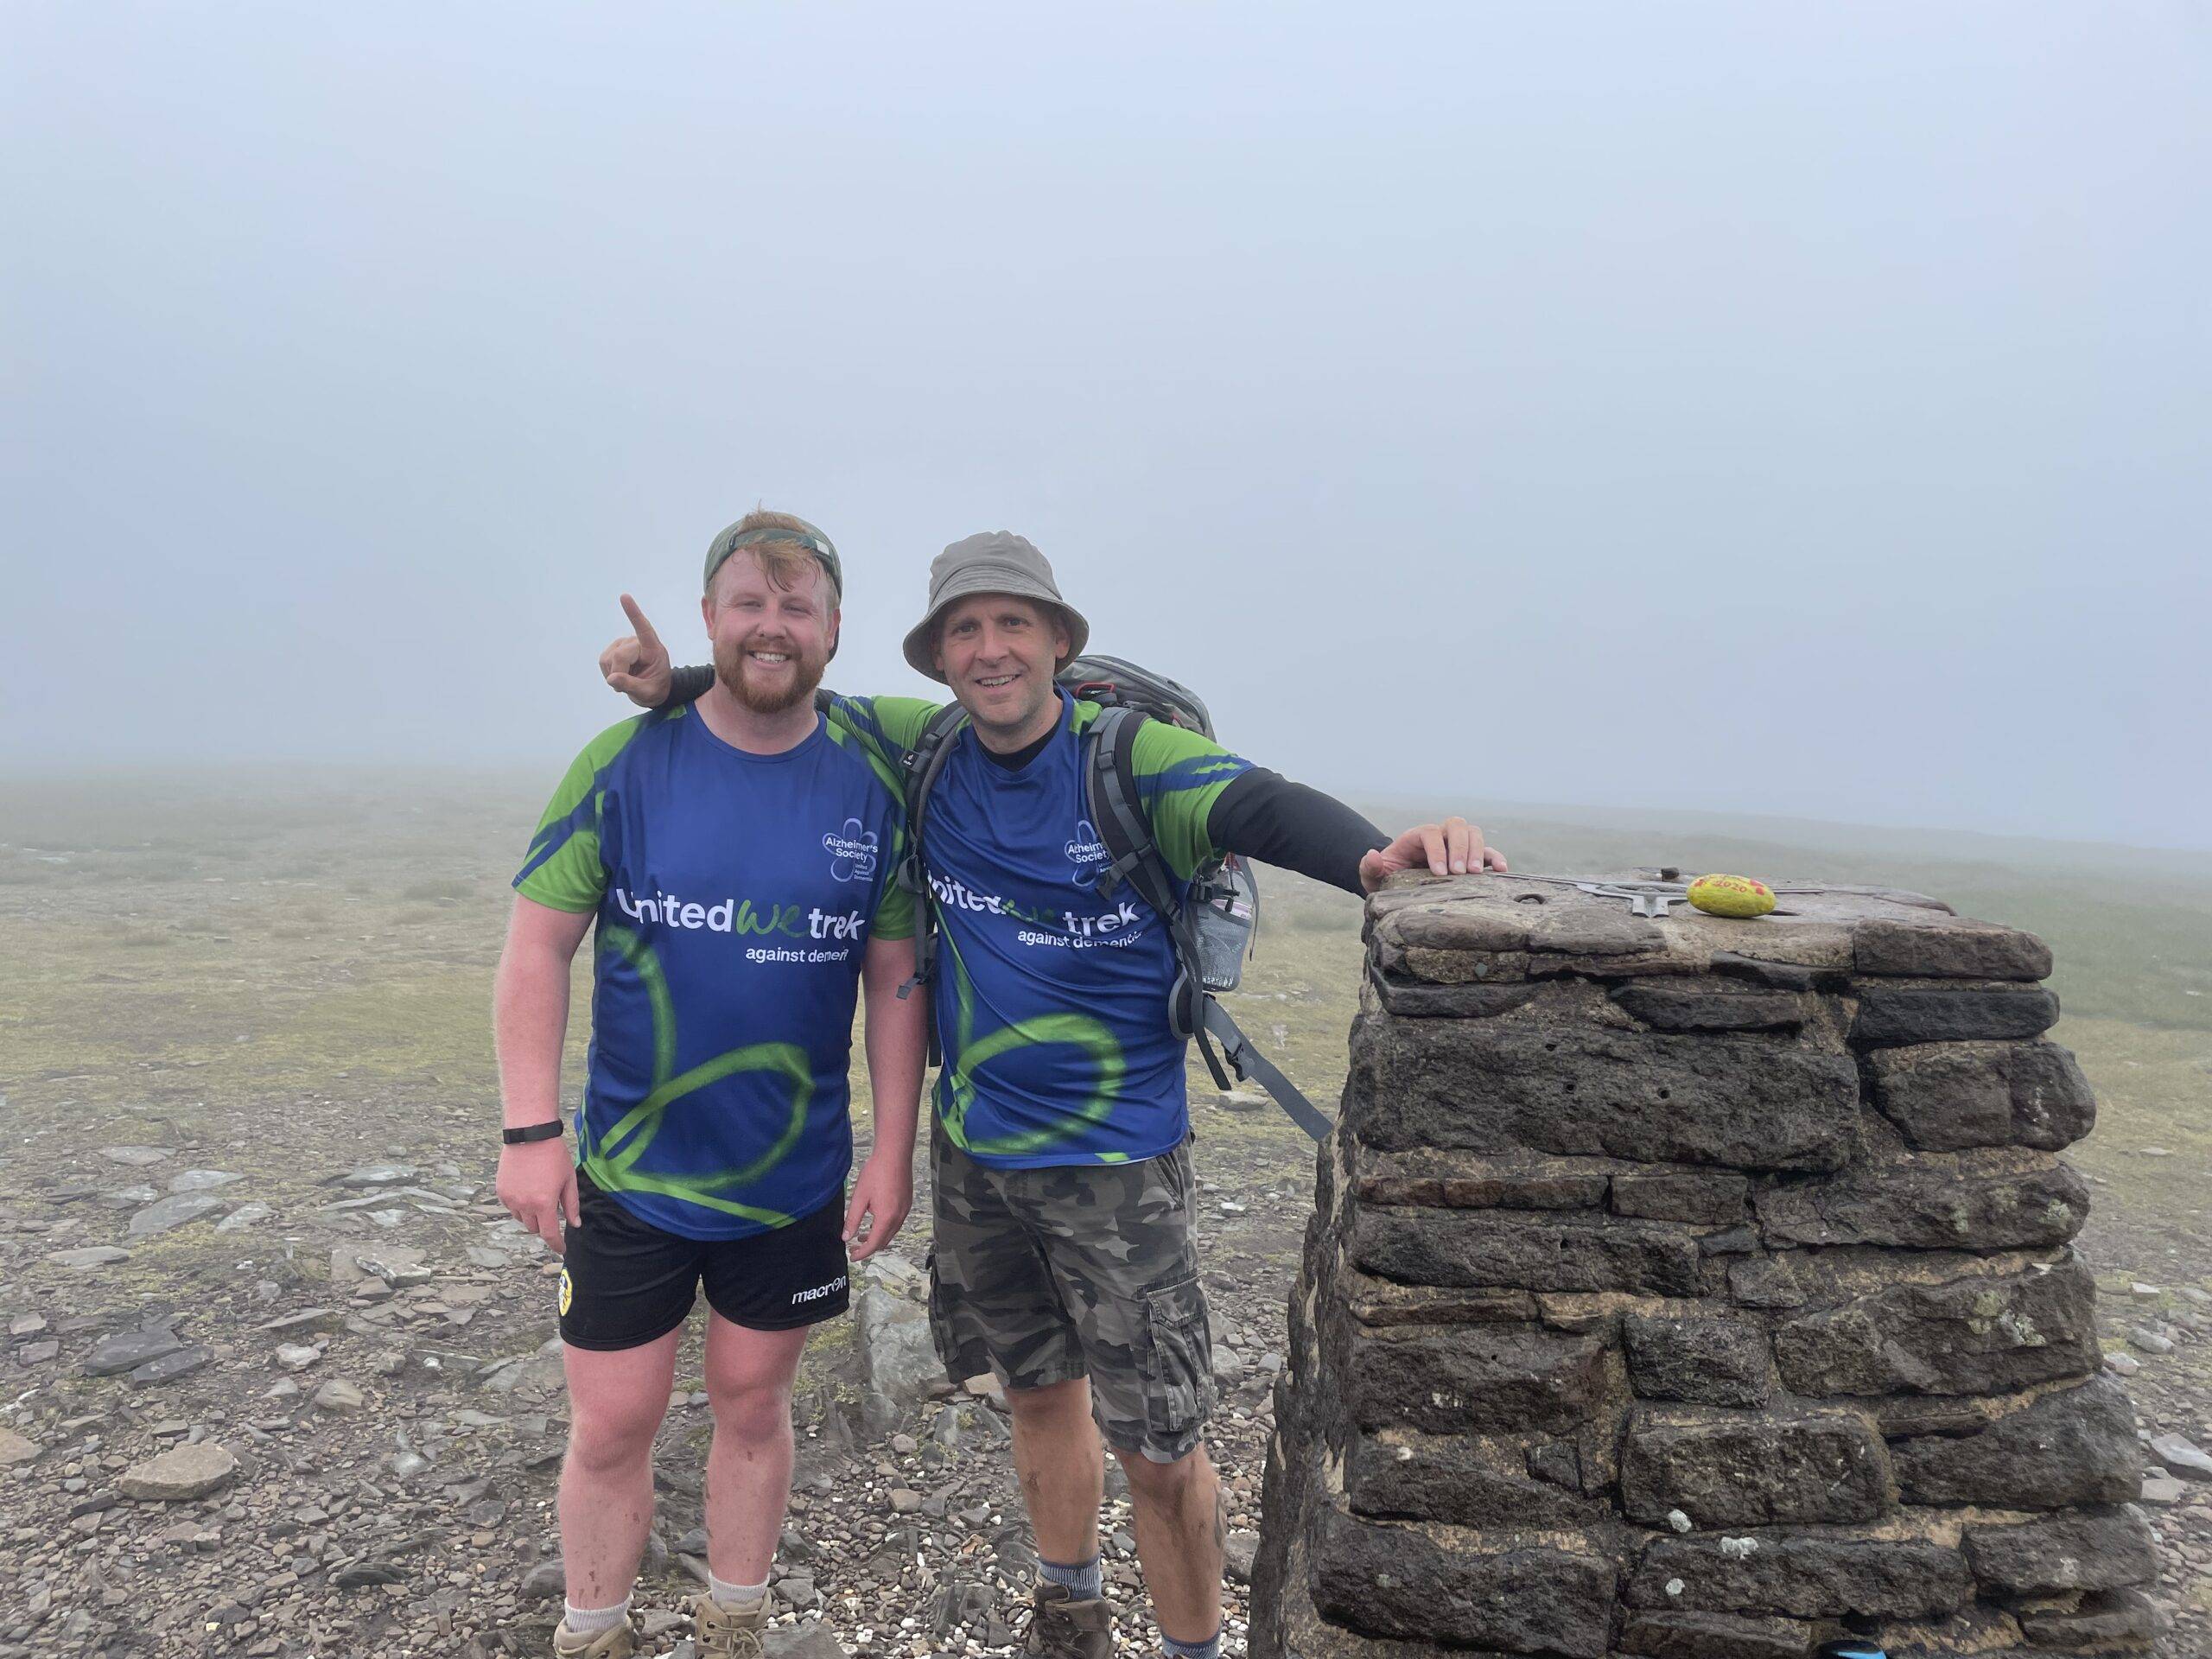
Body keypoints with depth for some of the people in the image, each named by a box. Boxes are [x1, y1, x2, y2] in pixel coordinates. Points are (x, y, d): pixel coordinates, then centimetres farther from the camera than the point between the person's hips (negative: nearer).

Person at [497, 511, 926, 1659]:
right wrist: (531, 1130, -13)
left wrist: (893, 1154, -3)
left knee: (752, 1405, 18)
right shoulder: (627, 761, -9)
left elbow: (894, 980, -1)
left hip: (795, 1178, 1)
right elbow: (538, 944, -7)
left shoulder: (868, 787, -5)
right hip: (629, 1170, -1)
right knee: (611, 1427, 10)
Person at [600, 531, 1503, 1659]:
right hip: (974, 1151, 5)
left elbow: (1263, 807, -32)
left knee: (1156, 1443, 3)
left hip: (1118, 1158, -4)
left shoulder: (1131, 754, -15)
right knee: (1038, 1389, 23)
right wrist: (674, 684, -3)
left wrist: (1376, 855, -51)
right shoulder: (922, 749, 0)